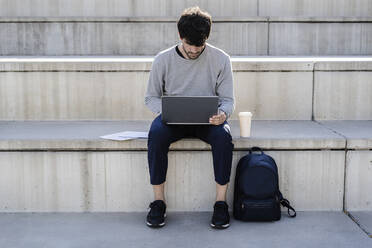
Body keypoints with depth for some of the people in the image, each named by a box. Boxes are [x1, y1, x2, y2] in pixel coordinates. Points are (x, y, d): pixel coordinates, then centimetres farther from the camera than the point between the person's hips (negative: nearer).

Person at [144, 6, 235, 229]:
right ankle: (159, 201, -20)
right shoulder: (163, 60, -2)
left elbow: (228, 99, 0)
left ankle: (221, 202, -21)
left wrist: (223, 114, -25)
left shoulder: (221, 59, -3)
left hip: (208, 119, 0)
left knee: (224, 136, -34)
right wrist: (166, 110, -18)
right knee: (156, 134, -33)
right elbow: (151, 97, 5)